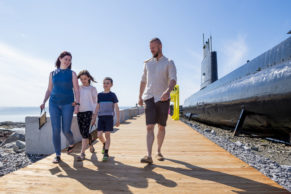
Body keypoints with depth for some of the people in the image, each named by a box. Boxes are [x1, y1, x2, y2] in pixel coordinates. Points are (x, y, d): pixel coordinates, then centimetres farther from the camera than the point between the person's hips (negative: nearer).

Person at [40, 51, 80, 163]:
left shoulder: (72, 74, 1)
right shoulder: (52, 74, 8)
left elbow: (76, 91, -4)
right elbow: (49, 90, 13)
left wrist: (77, 104, -14)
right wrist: (44, 102, 0)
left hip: (68, 104, -2)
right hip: (54, 104, 2)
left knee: (66, 130, -3)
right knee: (55, 130, -4)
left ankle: (71, 143, 31)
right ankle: (57, 155, 7)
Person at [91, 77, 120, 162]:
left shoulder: (112, 95, 1)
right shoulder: (99, 95, 9)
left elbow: (116, 107, 1)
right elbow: (97, 107, 13)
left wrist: (118, 119, -3)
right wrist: (94, 118, 10)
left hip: (109, 117, -3)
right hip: (101, 117, 3)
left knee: (107, 135, -3)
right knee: (99, 135, -1)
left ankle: (106, 153, 4)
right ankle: (105, 144, 31)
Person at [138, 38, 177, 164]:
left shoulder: (169, 63, 2)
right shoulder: (147, 63, 14)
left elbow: (173, 79, -12)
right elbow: (143, 81, 19)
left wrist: (168, 91, -32)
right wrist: (140, 96, 14)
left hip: (163, 99, -1)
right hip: (149, 98, 2)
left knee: (161, 127, 8)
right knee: (149, 127, -9)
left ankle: (159, 152, 24)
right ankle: (149, 156, -12)